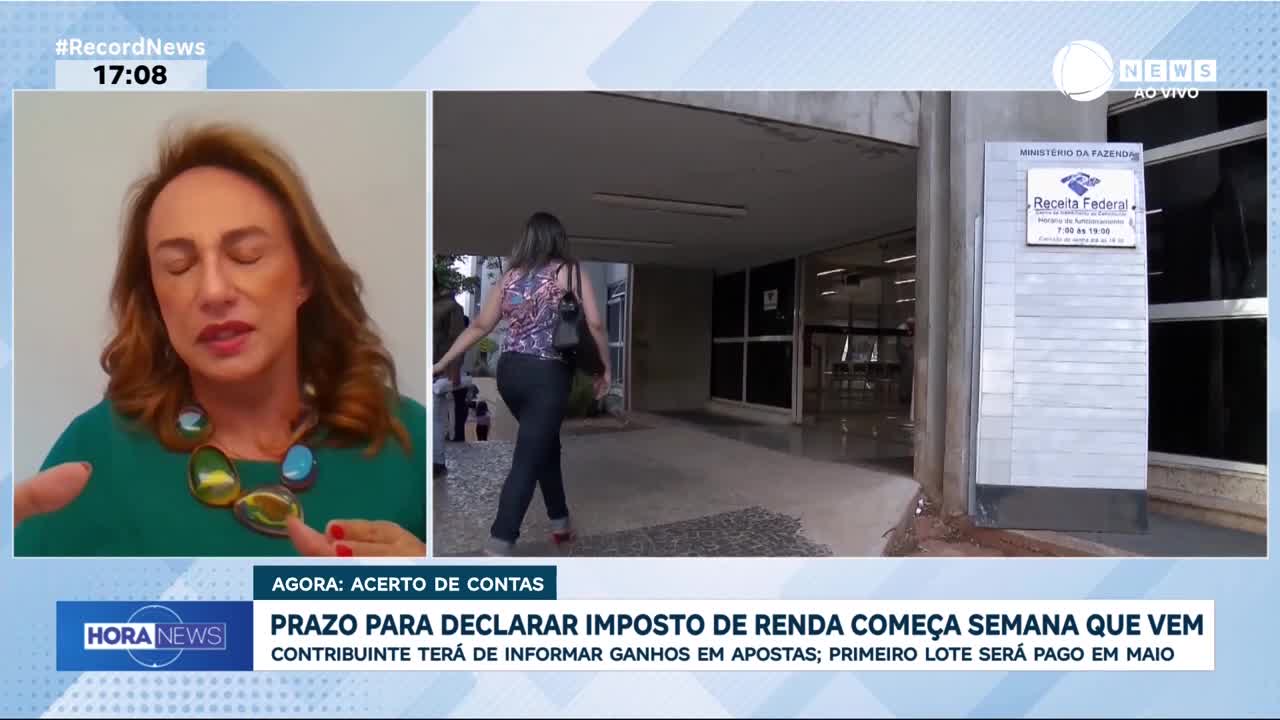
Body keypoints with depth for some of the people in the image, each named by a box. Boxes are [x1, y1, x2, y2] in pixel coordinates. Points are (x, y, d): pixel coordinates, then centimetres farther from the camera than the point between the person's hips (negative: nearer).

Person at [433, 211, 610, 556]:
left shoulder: (511, 276, 10)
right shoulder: (571, 272, -1)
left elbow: (479, 327, 10)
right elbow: (595, 324, -10)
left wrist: (442, 363, 18)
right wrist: (605, 368, 0)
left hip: (509, 372, 6)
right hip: (547, 375, -5)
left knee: (545, 444, 22)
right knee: (526, 461, -4)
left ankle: (560, 522, 35)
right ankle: (498, 546, -7)